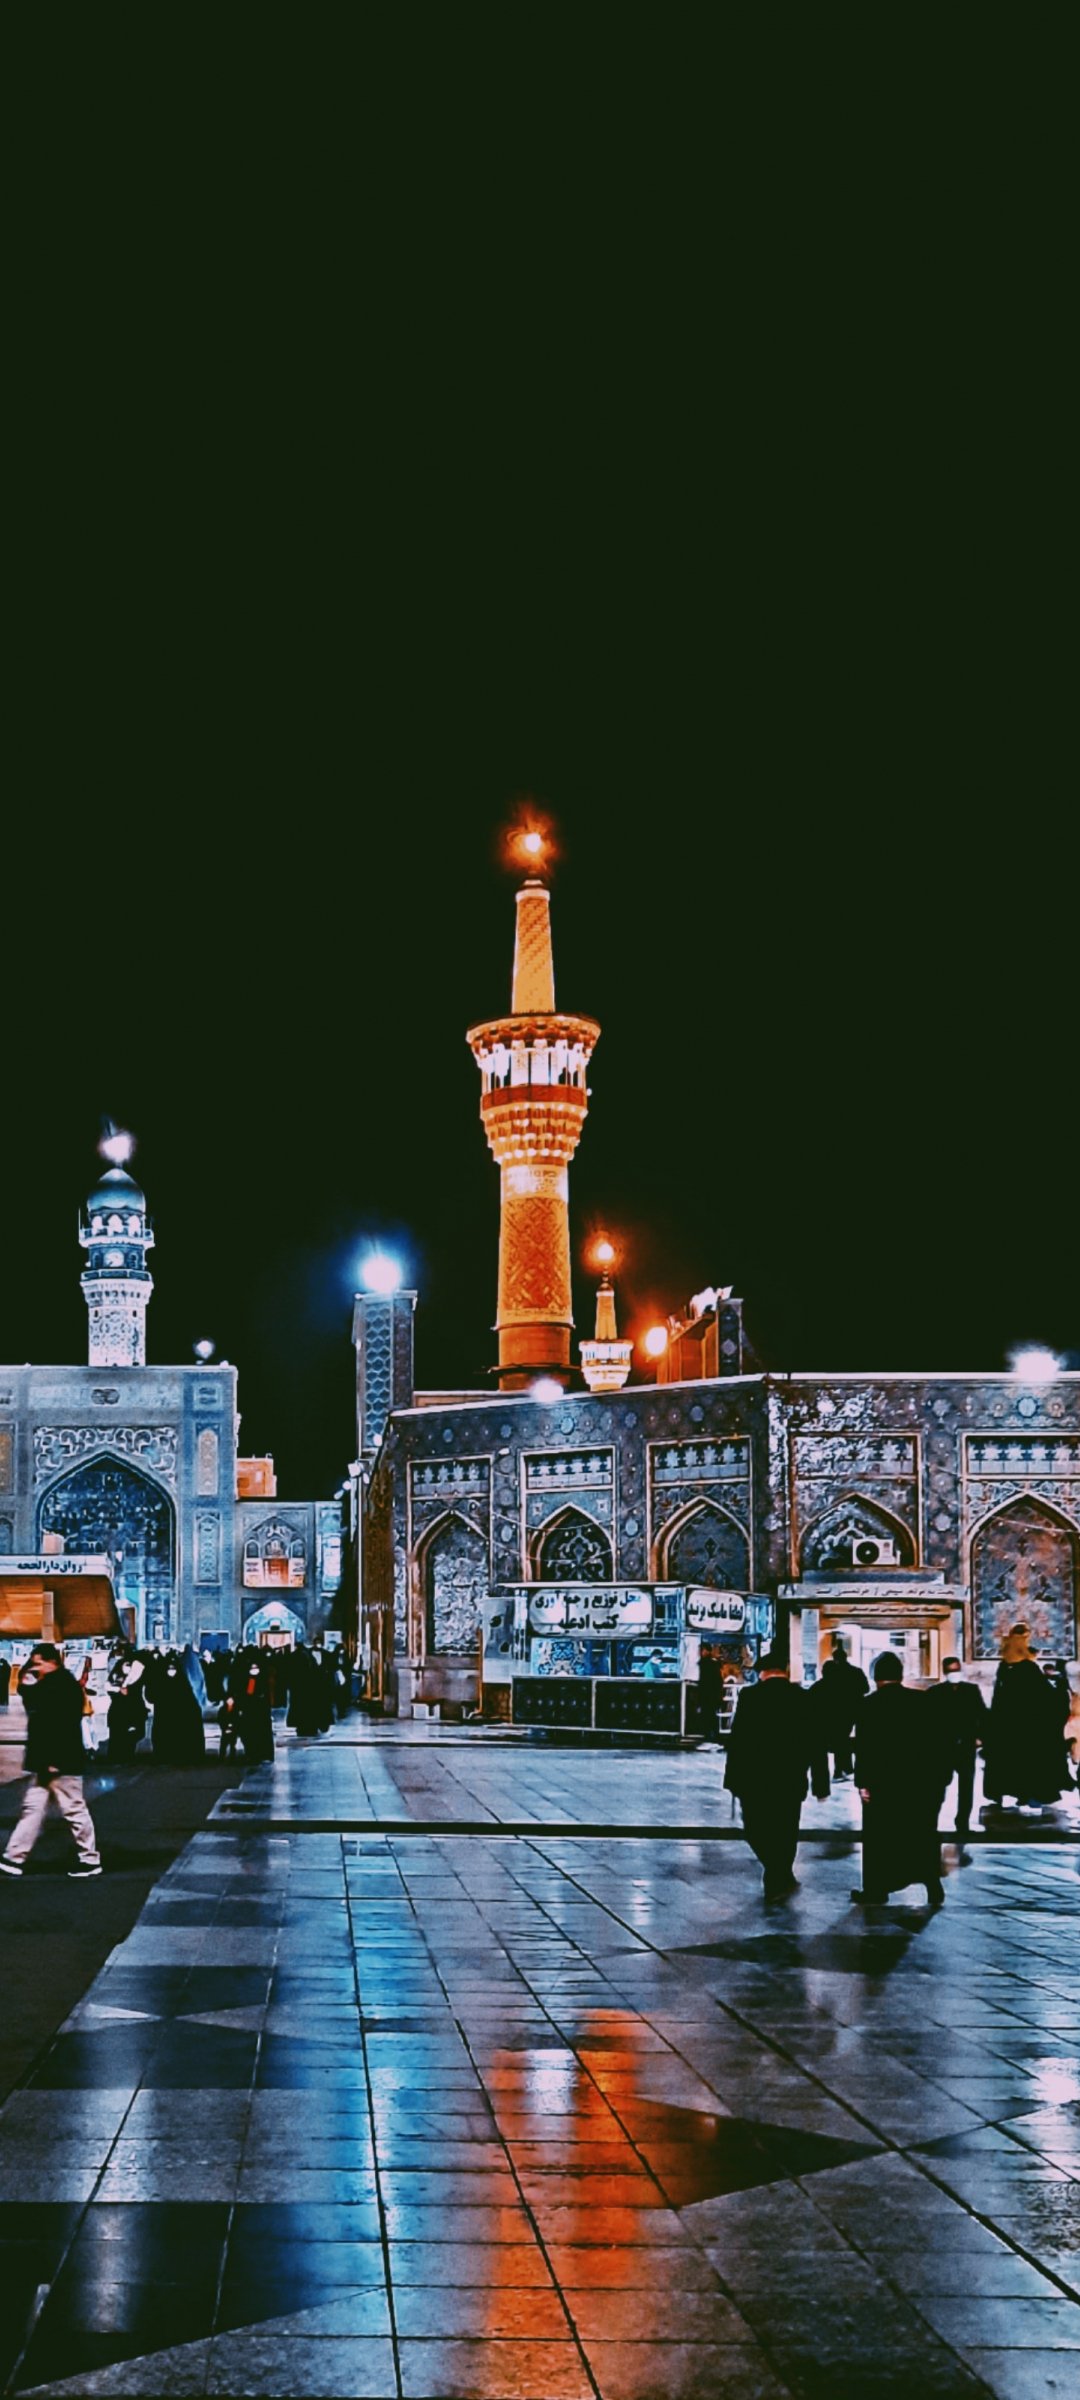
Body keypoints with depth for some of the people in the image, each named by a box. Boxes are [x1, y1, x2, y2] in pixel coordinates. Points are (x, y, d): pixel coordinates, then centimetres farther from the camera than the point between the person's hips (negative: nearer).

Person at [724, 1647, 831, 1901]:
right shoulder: (803, 1698, -1)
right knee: (784, 1833, 14)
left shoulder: (749, 1695, -6)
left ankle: (781, 1878, 2)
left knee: (757, 1831, 13)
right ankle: (778, 1882, 19)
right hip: (790, 1782, 2)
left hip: (753, 1779, -2)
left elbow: (736, 1738, -9)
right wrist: (820, 1784, 7)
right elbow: (816, 1744, 1)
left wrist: (733, 1778, -2)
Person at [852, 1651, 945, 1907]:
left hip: (882, 1781, -3)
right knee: (923, 1834, 12)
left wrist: (863, 1782, -7)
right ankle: (933, 1885, 12)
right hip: (920, 1780, 3)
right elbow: (934, 1741, 0)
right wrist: (938, 1777, 6)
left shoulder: (868, 1705, -9)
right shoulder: (923, 1701, -2)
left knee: (879, 1836, 6)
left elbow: (863, 1748, -11)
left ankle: (876, 1889, 9)